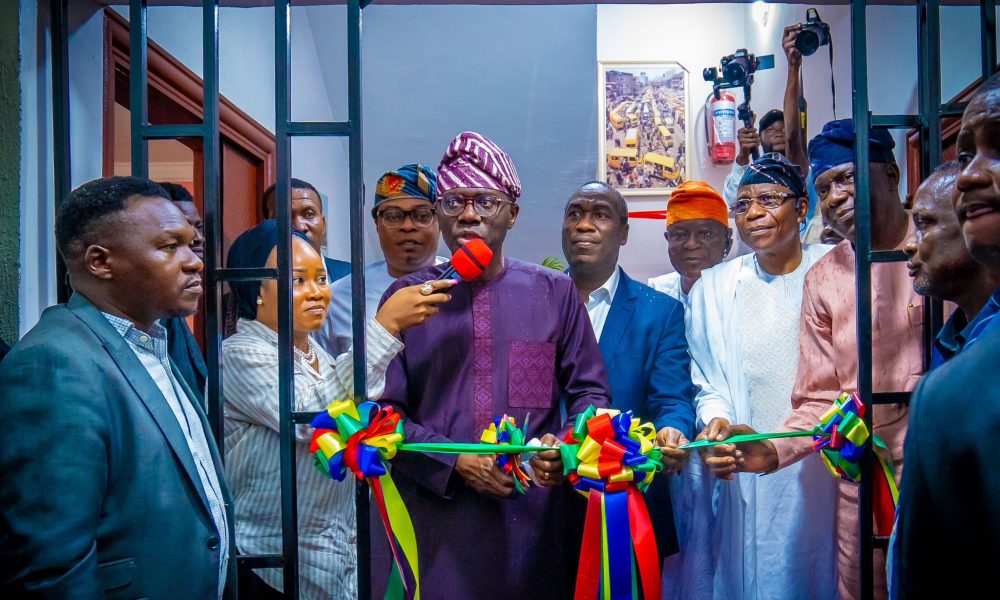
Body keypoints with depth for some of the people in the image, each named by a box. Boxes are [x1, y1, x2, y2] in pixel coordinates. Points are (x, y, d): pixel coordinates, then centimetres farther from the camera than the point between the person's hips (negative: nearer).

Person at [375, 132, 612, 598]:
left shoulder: (555, 292, 6)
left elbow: (590, 391, 7)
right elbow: (382, 410, 0)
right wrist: (456, 462, -12)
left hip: (533, 520, 1)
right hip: (434, 519, 0)